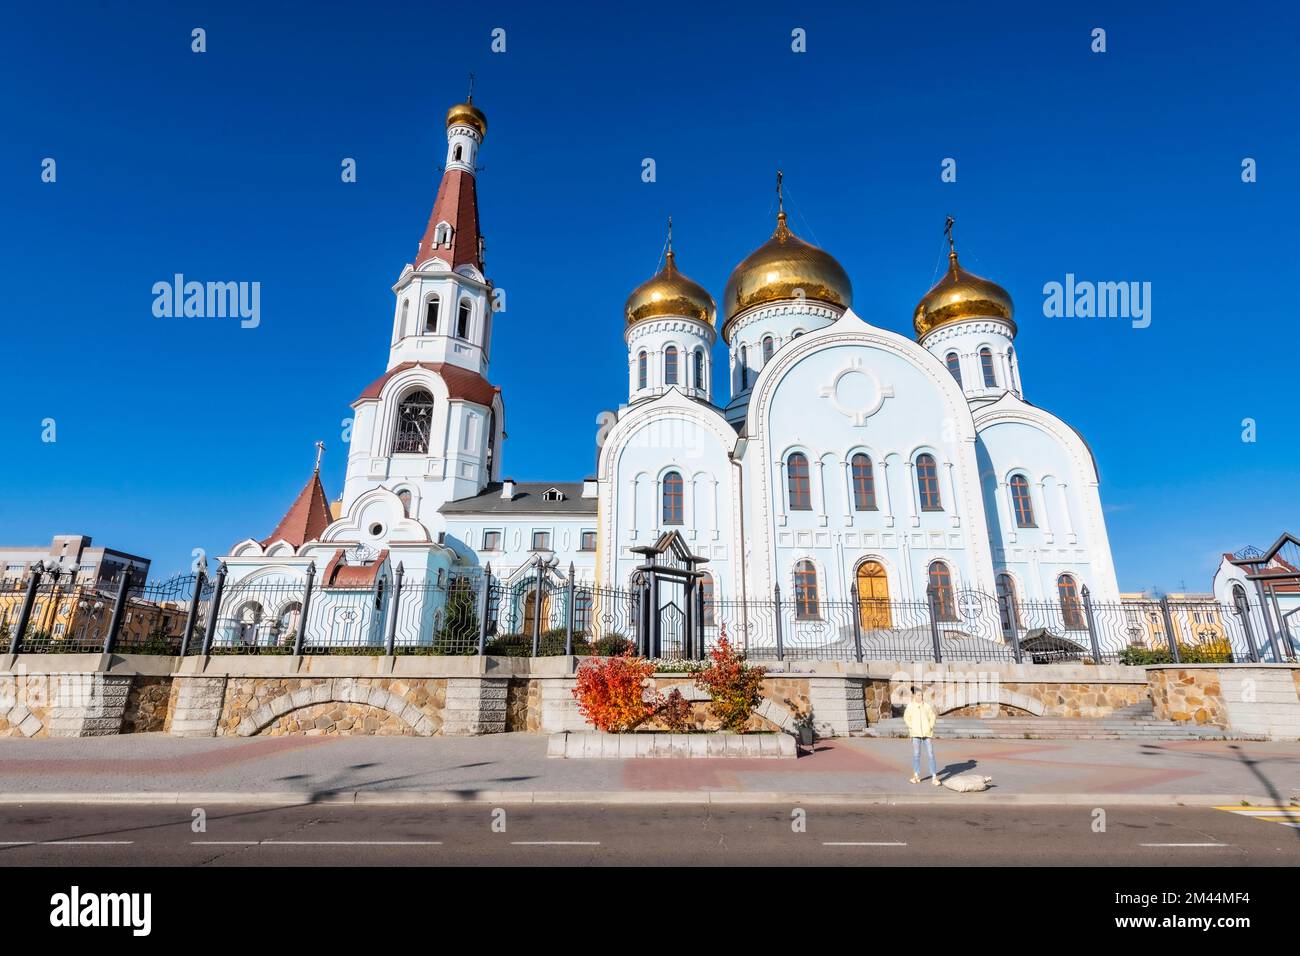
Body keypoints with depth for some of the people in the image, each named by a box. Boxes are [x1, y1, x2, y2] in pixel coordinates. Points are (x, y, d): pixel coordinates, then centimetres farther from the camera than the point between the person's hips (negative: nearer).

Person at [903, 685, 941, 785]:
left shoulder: (928, 705, -5)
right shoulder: (910, 706, -2)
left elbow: (933, 717, 7)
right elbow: (906, 718, 10)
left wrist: (931, 727, -1)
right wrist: (911, 727, 1)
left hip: (927, 733, -1)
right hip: (916, 733, 1)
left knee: (931, 754, -3)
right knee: (916, 754, 5)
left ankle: (934, 778, 0)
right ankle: (916, 776, 16)